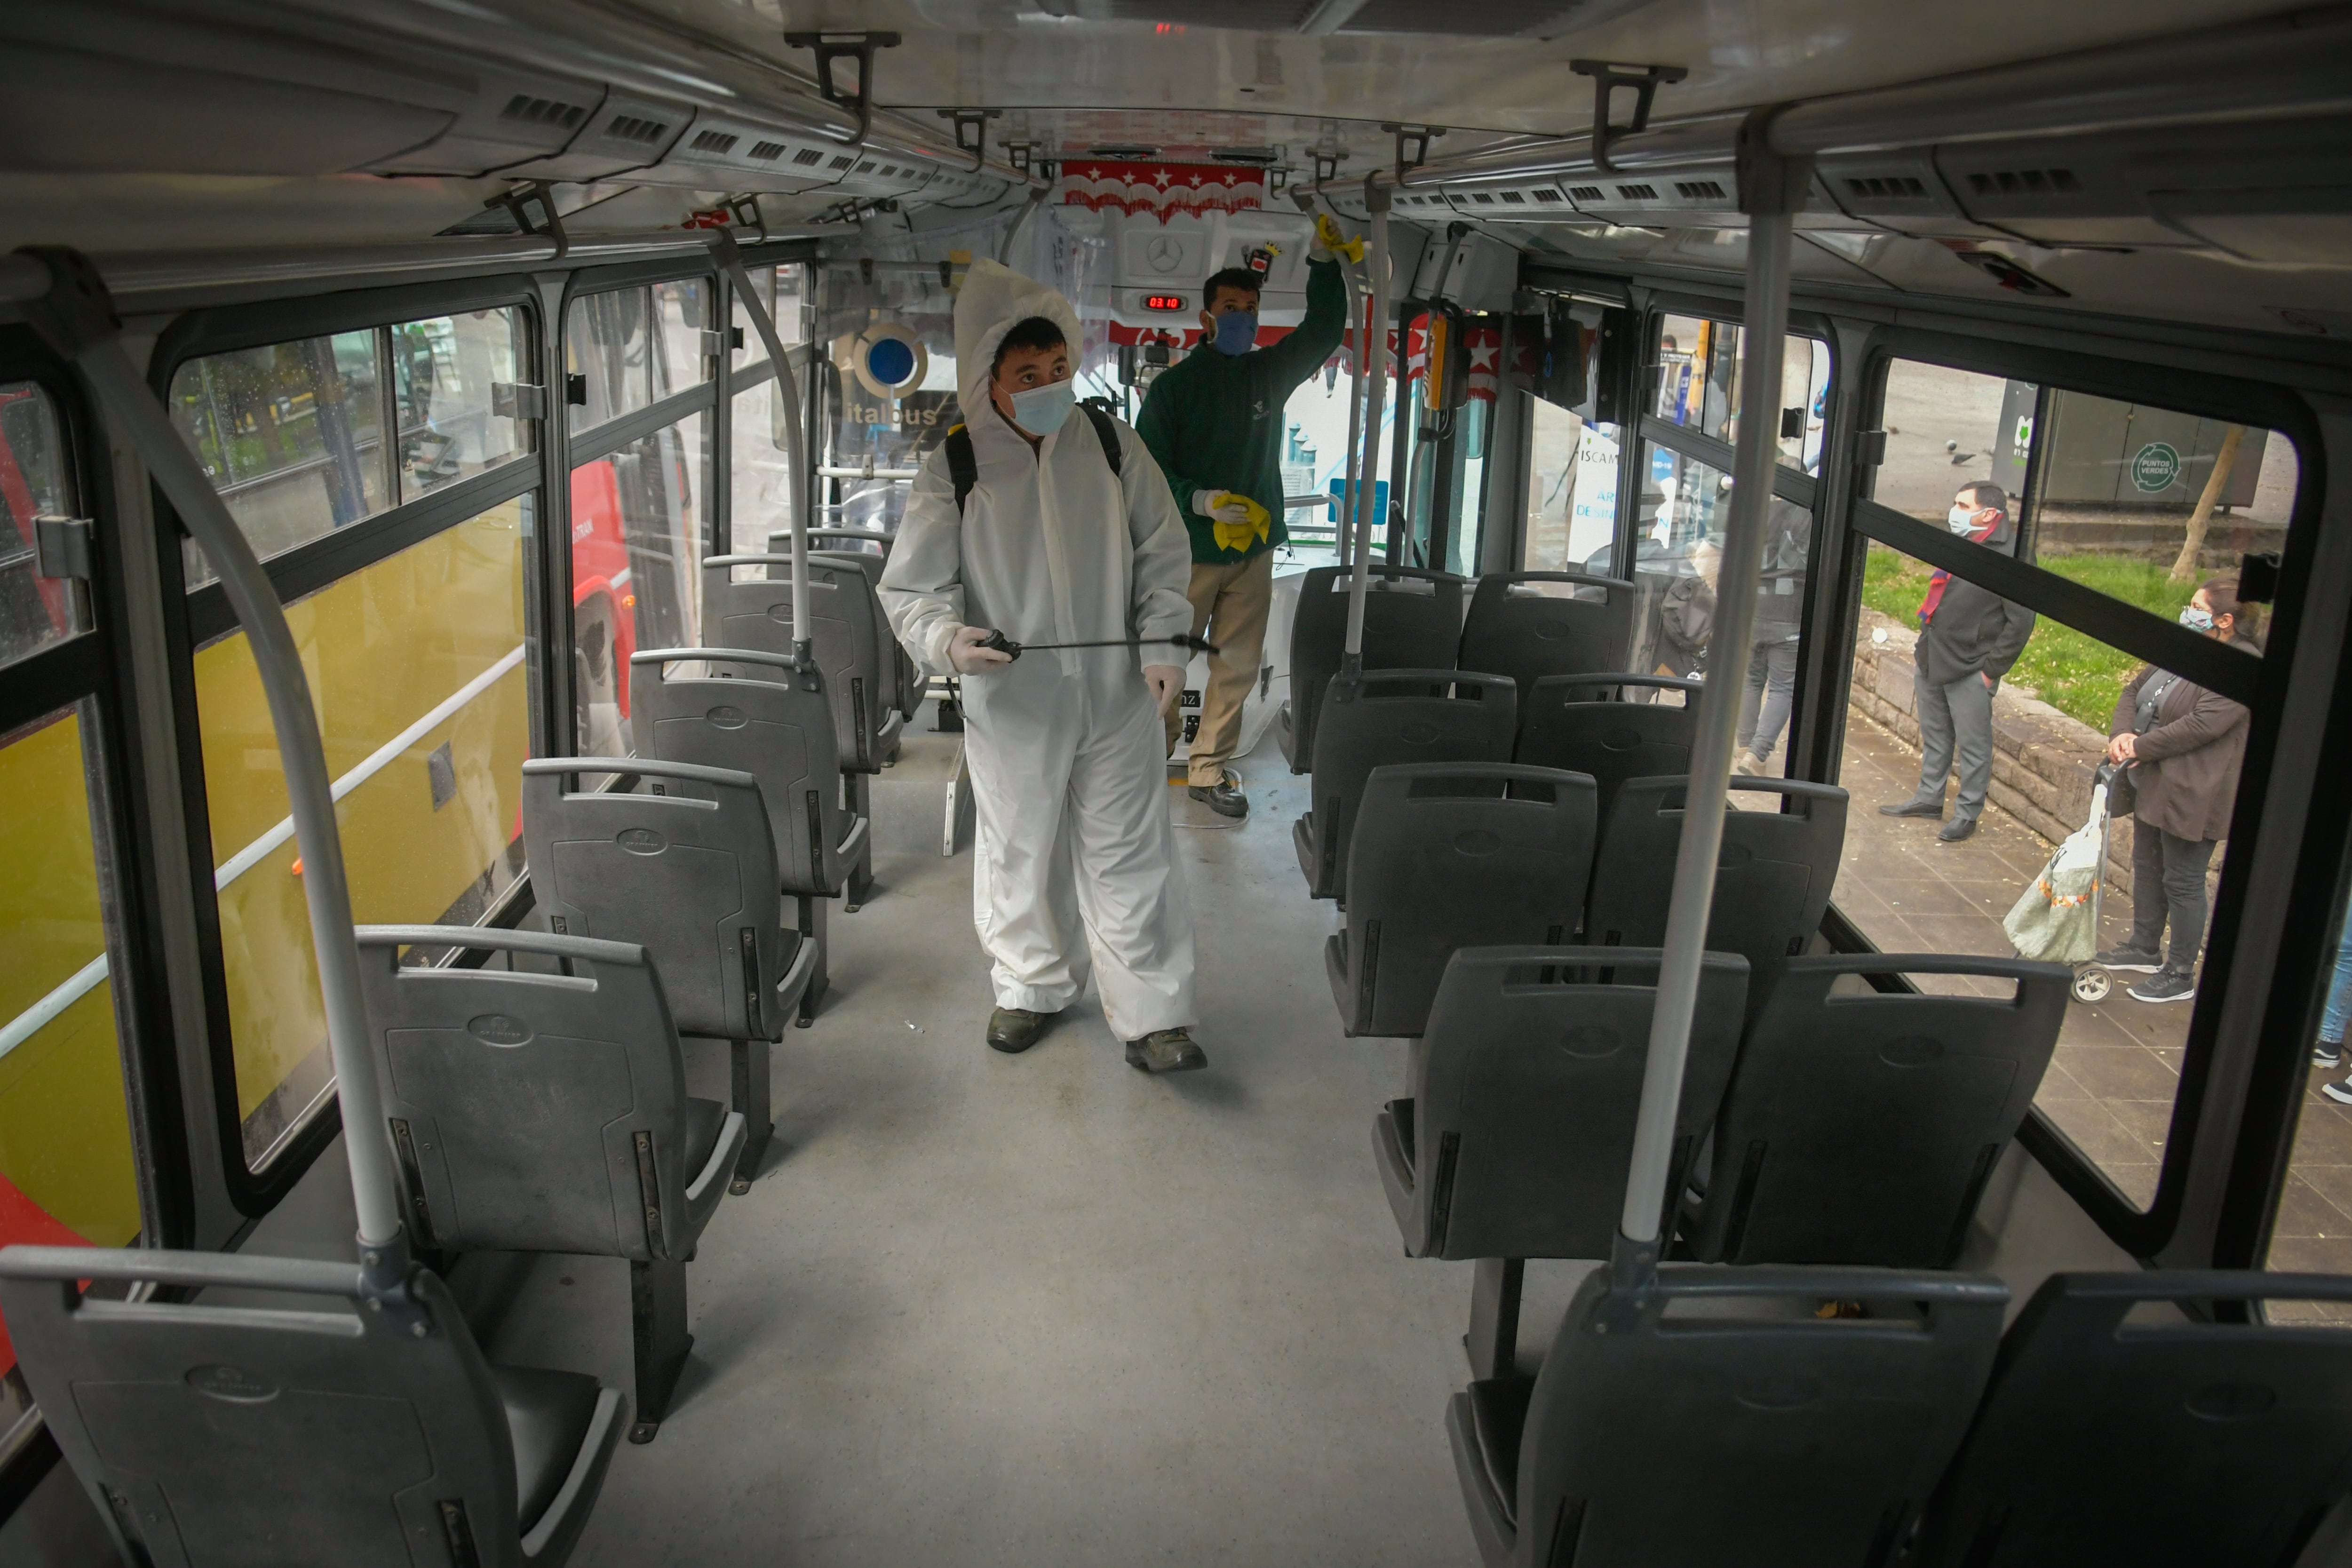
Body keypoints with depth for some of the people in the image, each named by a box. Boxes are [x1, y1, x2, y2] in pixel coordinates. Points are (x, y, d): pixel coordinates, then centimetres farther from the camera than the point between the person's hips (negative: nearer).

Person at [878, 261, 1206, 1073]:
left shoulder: (1110, 443, -2)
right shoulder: (954, 469, -8)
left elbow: (1162, 552, 6)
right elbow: (910, 588, -5)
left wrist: (1161, 643, -5)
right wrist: (948, 640, -26)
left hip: (1116, 694, 1)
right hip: (1011, 701, 0)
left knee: (1128, 852, 6)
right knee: (1020, 851, 14)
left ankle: (1152, 1015, 17)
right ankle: (1033, 986, 38)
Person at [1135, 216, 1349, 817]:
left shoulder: (1271, 372, 11)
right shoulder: (1175, 385, -3)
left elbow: (1324, 330, 8)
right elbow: (1147, 468, -7)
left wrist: (1323, 260, -5)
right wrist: (1201, 501, -22)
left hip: (1254, 547, 5)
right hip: (1190, 548, -4)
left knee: (1238, 663, 6)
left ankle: (1210, 770, 15)